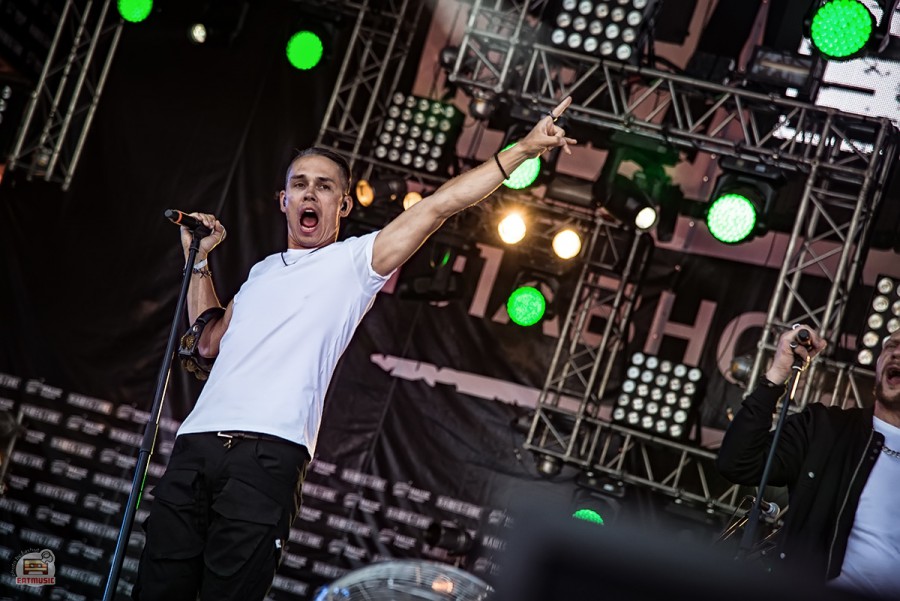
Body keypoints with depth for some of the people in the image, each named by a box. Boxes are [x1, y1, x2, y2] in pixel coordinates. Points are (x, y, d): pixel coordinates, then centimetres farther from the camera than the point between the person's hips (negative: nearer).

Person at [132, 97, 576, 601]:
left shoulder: (354, 261, 10)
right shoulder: (262, 271, 28)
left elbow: (438, 206, 3)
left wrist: (523, 150, -2)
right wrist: (200, 261, 28)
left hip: (270, 453, -5)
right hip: (197, 443, 5)